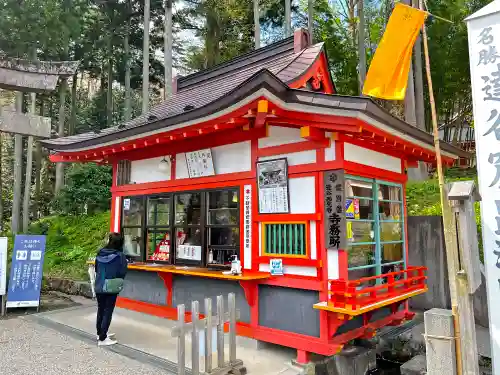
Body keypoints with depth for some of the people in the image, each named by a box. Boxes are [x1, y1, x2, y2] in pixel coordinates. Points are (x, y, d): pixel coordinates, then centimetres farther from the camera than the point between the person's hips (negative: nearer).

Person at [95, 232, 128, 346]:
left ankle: (100, 333, 34)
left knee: (100, 309, 19)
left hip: (99, 286, 5)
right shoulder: (120, 256, -16)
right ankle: (102, 339, 4)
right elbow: (122, 272, -13)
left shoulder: (100, 254, -2)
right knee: (108, 311, 2)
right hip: (111, 287, -5)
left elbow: (96, 269, 9)